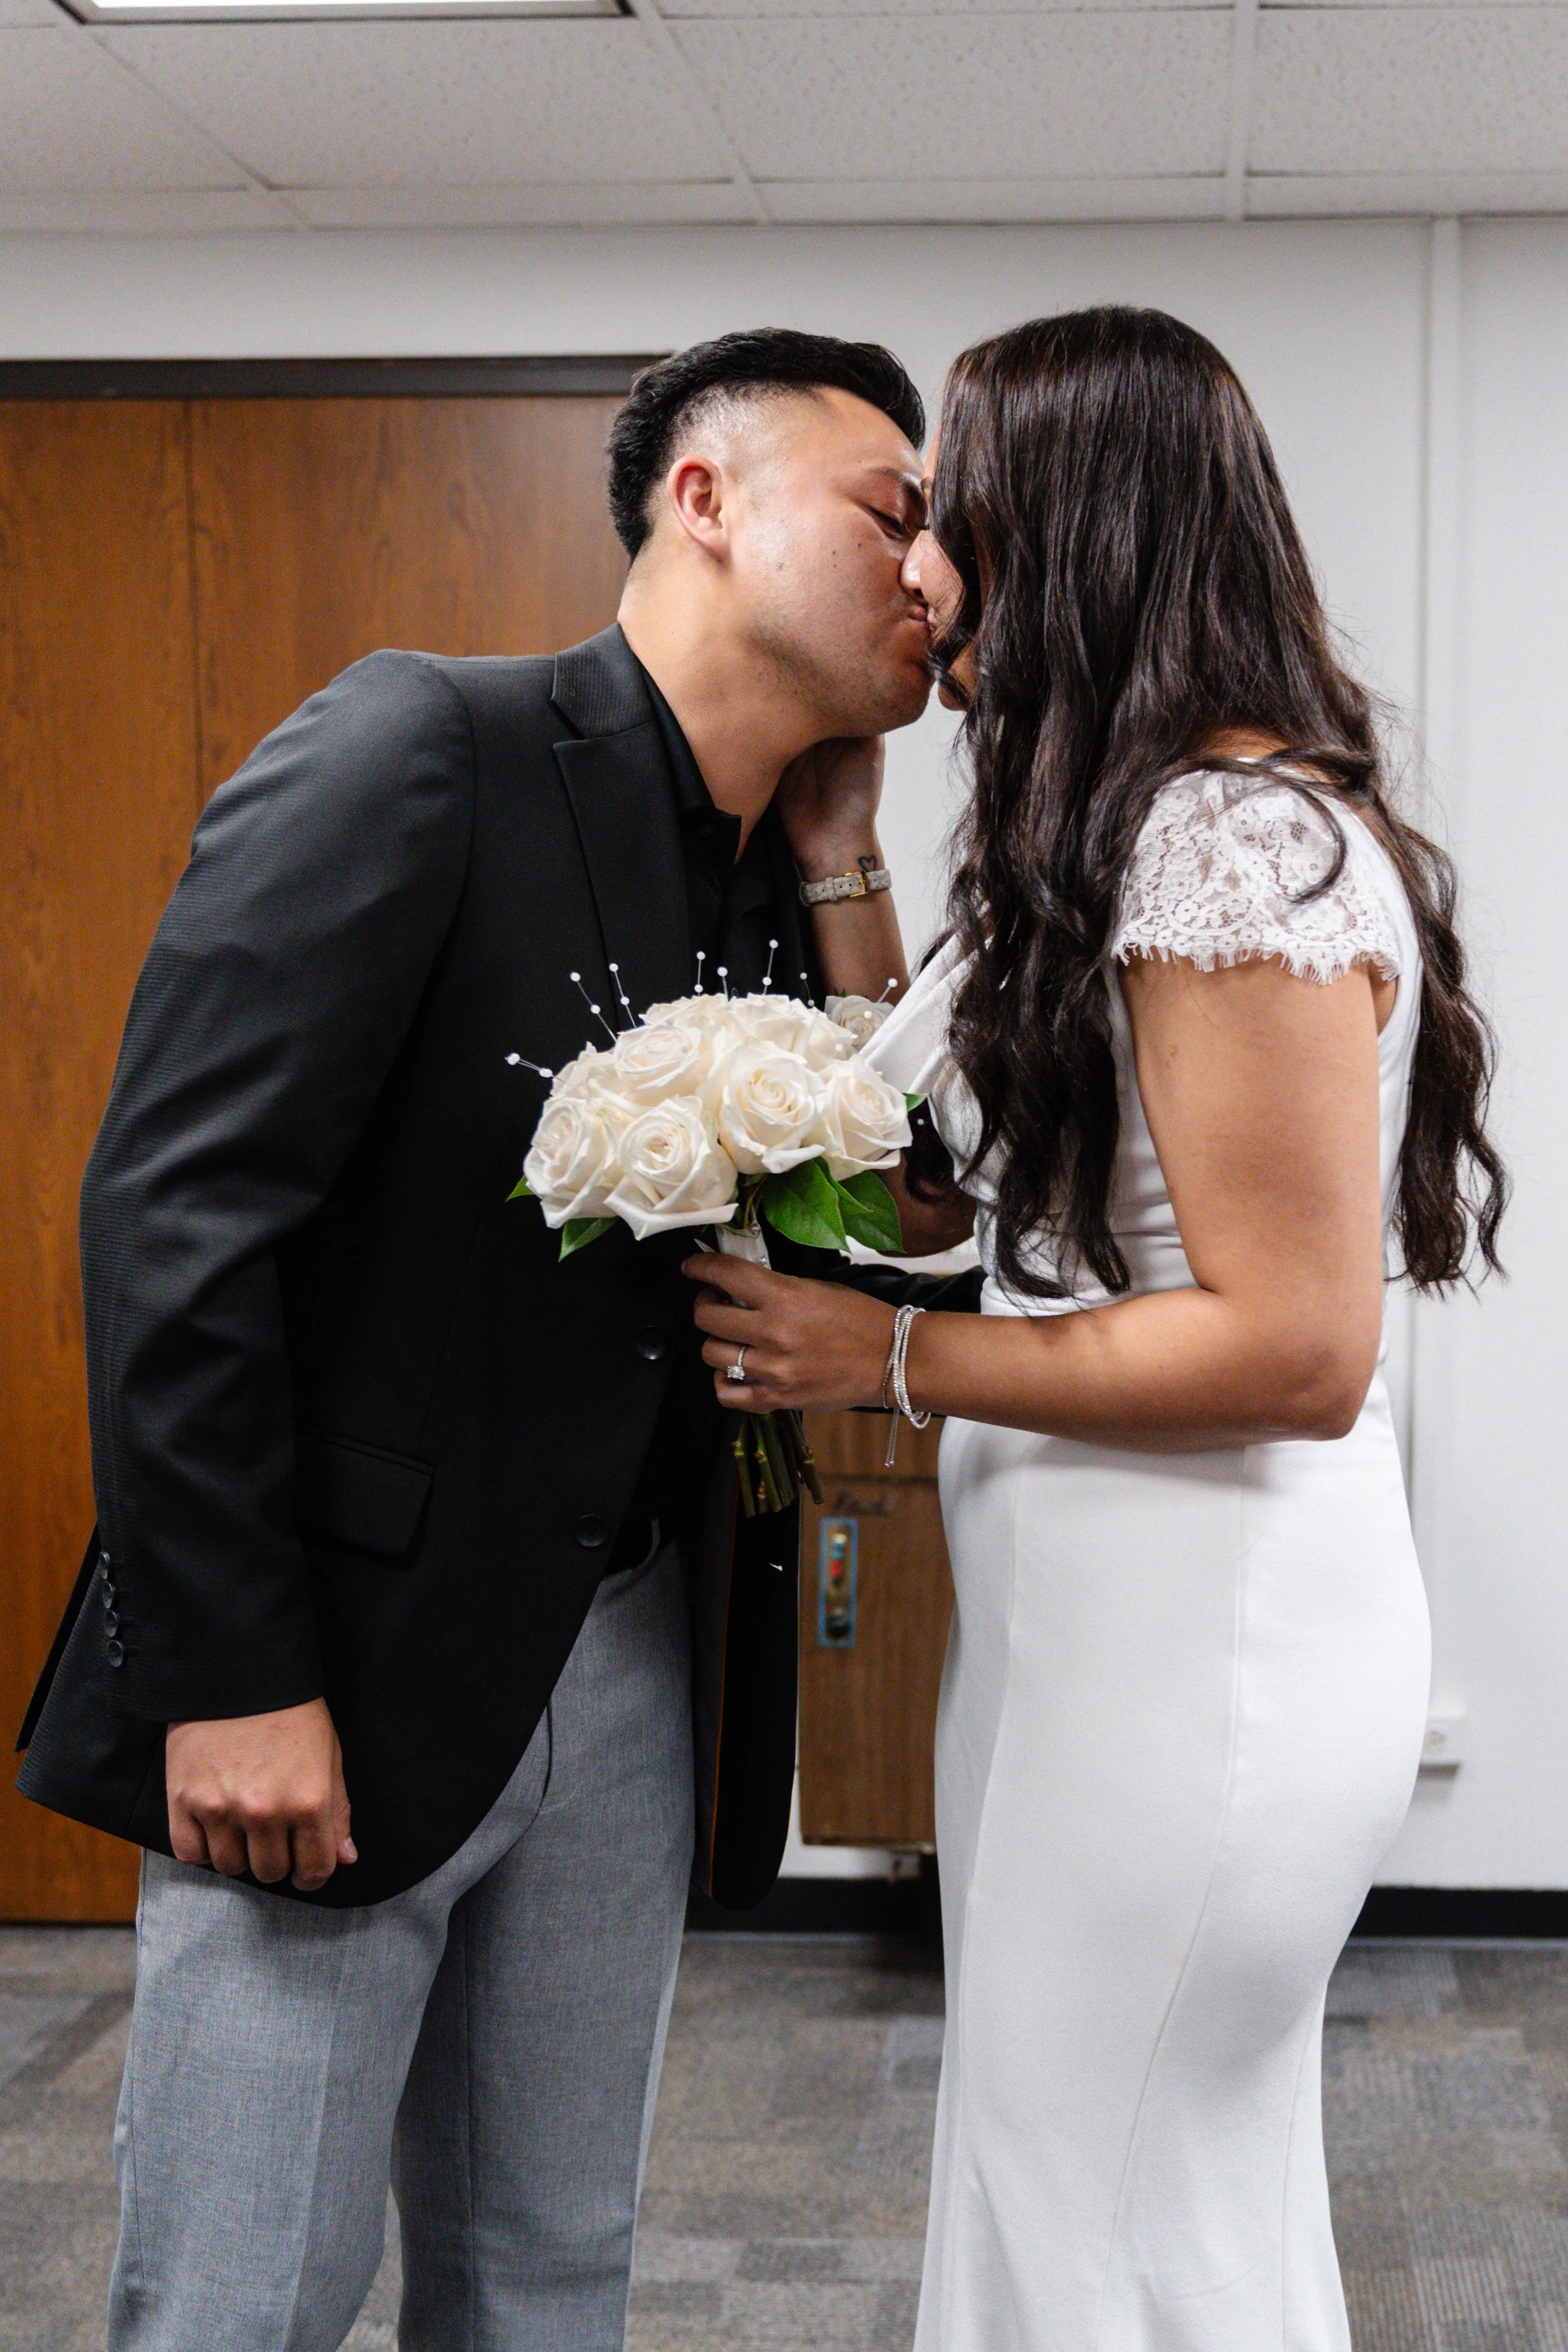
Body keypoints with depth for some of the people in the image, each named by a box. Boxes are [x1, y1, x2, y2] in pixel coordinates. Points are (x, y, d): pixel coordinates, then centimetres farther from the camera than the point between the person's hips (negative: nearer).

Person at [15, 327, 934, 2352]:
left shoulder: (781, 882, 9)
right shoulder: (428, 747, -13)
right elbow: (174, 1209, -18)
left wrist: (842, 862, 0)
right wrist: (233, 1673, -19)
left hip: (630, 1673, 7)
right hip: (344, 1665, -7)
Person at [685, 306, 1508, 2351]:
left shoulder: (1241, 839, -19)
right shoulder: (1126, 828, 12)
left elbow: (1297, 1350, -22)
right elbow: (945, 1190, 13)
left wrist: (893, 1365, -14)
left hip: (1202, 1642, -10)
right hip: (1089, 1621, 10)